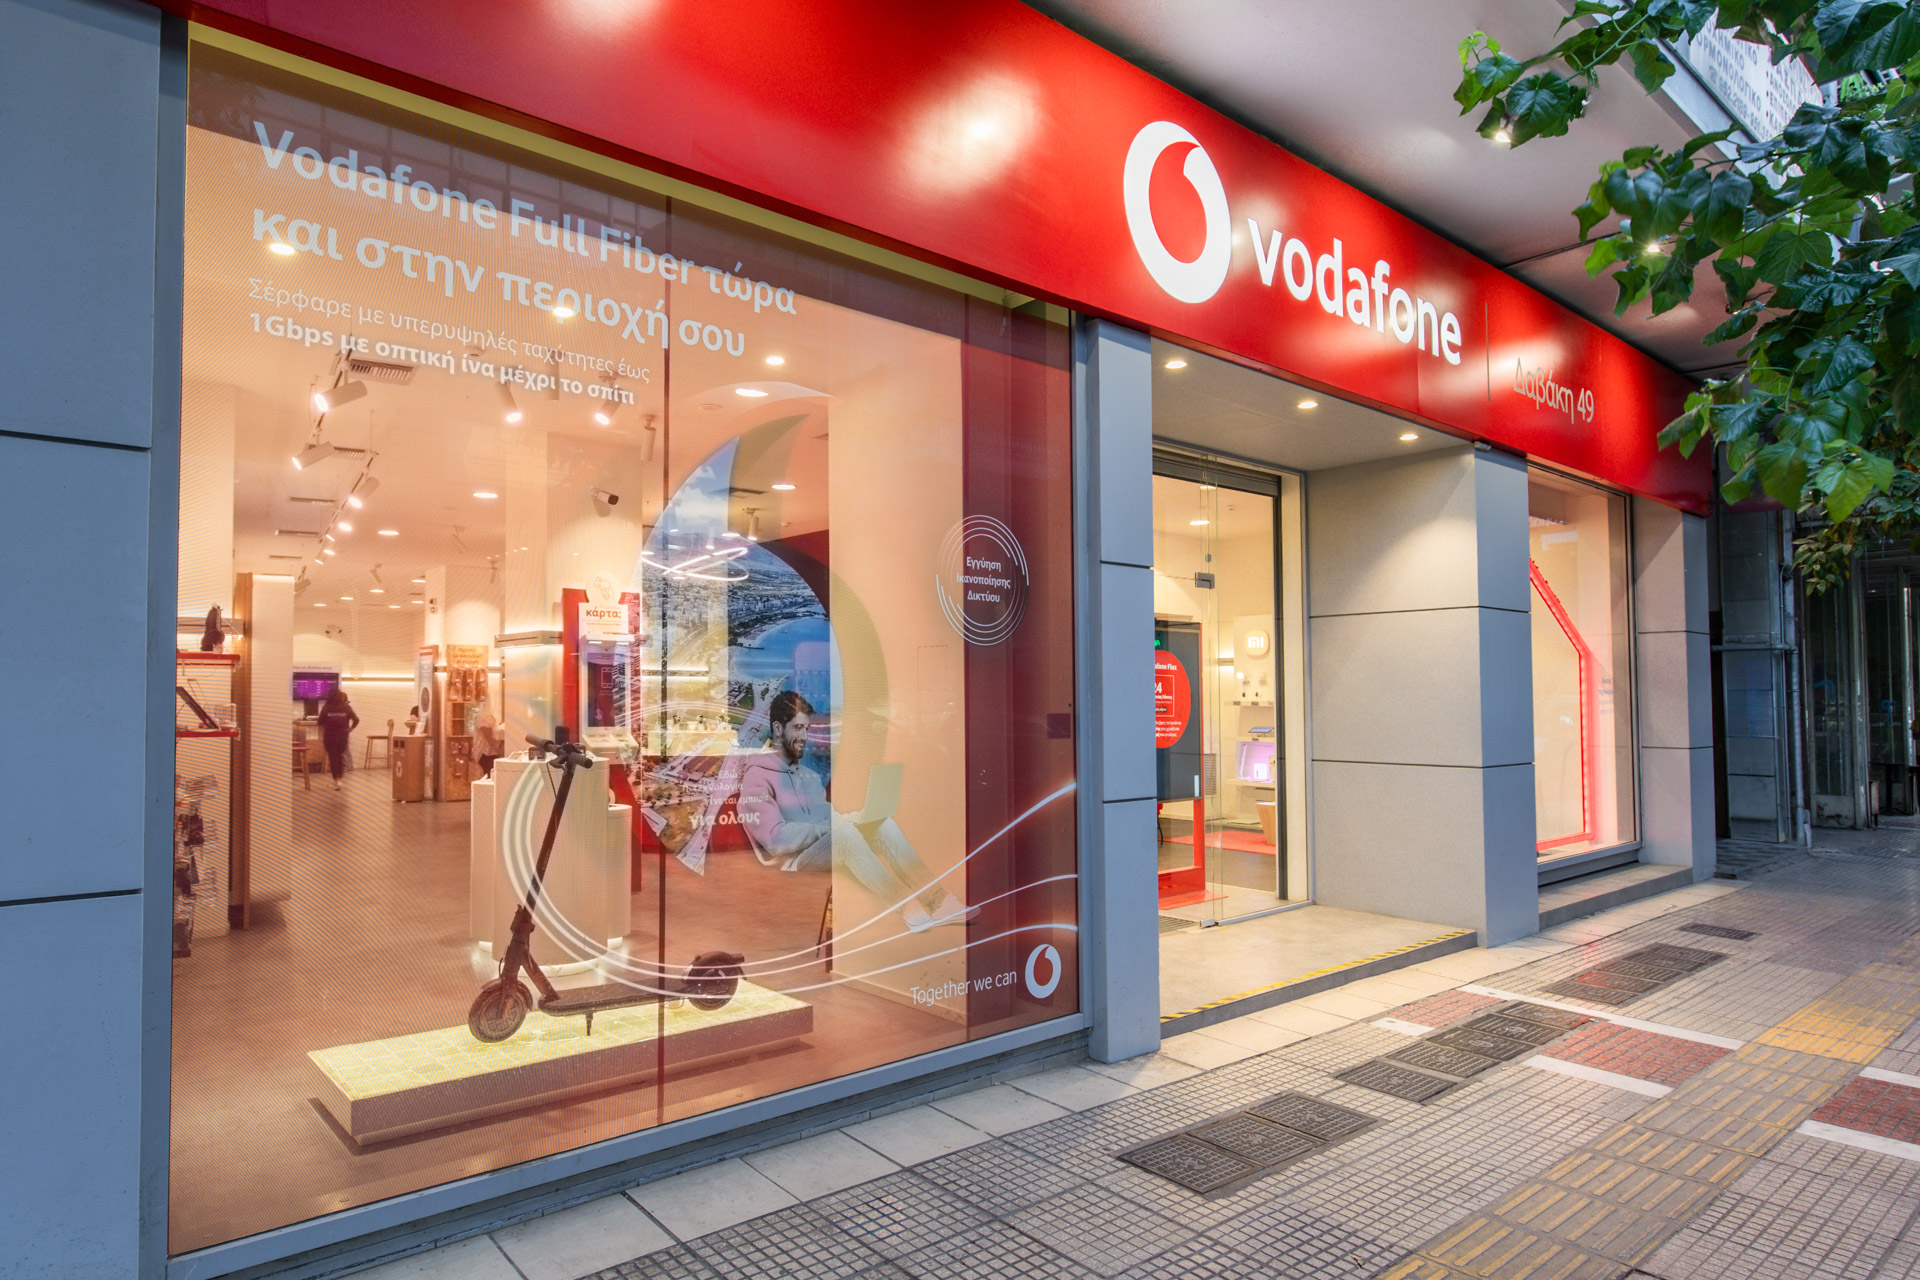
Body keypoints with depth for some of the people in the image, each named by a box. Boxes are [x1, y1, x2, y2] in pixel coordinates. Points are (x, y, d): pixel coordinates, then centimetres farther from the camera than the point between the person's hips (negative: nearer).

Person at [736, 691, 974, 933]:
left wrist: (841, 819, -8)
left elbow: (826, 816, 15)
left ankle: (938, 901, -25)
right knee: (842, 831, -35)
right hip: (794, 862, -7)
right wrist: (832, 825, -19)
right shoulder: (758, 778, -7)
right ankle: (912, 912, -35)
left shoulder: (808, 774, 20)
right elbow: (776, 840, -18)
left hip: (828, 848, 7)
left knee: (881, 824, -18)